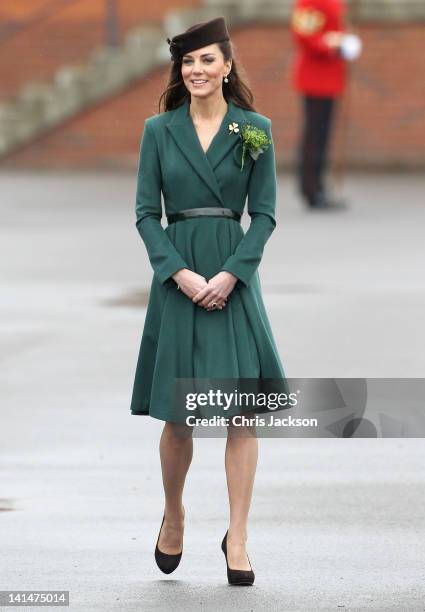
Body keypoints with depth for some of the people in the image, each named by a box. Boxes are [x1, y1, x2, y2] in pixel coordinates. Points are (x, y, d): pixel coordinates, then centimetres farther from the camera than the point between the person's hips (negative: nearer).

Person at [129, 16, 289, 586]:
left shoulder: (255, 128, 3)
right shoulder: (159, 130, 4)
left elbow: (264, 213, 2)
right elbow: (146, 212, 2)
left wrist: (230, 274, -11)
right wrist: (181, 273, -12)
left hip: (235, 274, 0)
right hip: (177, 275, 0)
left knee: (243, 411, -7)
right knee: (178, 417, 3)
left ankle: (237, 538, -1)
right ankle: (173, 517, 27)